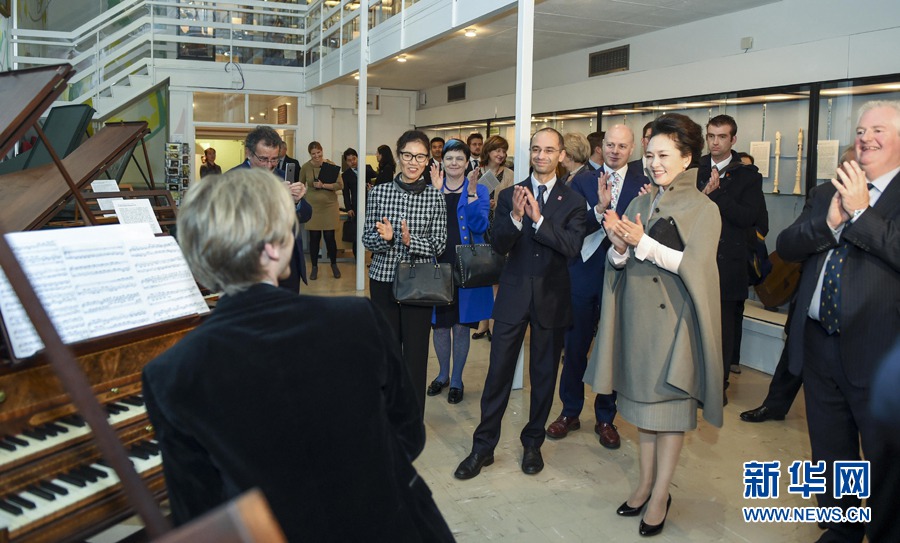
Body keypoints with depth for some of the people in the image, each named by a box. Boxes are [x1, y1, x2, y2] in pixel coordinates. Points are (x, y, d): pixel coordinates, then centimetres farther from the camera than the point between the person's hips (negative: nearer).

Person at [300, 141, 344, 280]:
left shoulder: (331, 165, -6)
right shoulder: (305, 167, -1)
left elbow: (340, 185, -10)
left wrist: (323, 185, -21)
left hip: (330, 206, -1)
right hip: (312, 206, 1)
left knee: (329, 237, 2)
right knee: (314, 238, 5)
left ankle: (334, 265, 24)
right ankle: (314, 267, 20)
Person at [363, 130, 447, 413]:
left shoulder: (435, 197, -2)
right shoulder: (379, 192, 1)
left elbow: (438, 245, -3)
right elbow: (367, 240, 3)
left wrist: (411, 241, -20)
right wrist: (384, 238, -19)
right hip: (383, 280, 1)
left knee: (415, 353, 4)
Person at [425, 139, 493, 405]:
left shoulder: (479, 190, 2)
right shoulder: (431, 189, 6)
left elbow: (480, 226, -9)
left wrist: (471, 193, -19)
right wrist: (437, 191, -14)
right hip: (438, 264, 2)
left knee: (461, 325, 5)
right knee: (439, 323, 11)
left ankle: (457, 380, 21)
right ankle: (443, 374, 31)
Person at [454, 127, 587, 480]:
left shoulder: (572, 201, 0)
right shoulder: (509, 196, 2)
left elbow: (572, 247, -14)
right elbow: (499, 245, -6)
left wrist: (539, 219, -22)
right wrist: (515, 216, -23)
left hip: (551, 297, 0)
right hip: (513, 295, 0)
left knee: (544, 374, 11)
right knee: (498, 371, 3)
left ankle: (533, 443, 28)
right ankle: (483, 447, 15)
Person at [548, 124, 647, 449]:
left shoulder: (644, 184, 0)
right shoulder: (583, 182, 2)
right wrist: (600, 209, -28)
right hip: (584, 274, 1)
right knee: (575, 346, 10)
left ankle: (605, 418, 26)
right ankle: (570, 412, 27)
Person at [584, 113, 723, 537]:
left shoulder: (703, 209, -3)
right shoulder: (639, 204, 10)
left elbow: (694, 264, -15)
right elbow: (618, 261, 4)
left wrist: (644, 243, -23)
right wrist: (619, 247, -18)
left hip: (674, 315, -5)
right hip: (638, 312, 5)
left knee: (671, 400, 2)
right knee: (642, 396, 11)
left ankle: (660, 493, 14)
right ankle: (645, 482, 25)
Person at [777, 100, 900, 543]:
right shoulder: (827, 192, 10)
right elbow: (786, 246, 0)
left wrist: (860, 211, -20)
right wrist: (829, 220, -15)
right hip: (817, 342, 6)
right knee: (829, 454, 20)